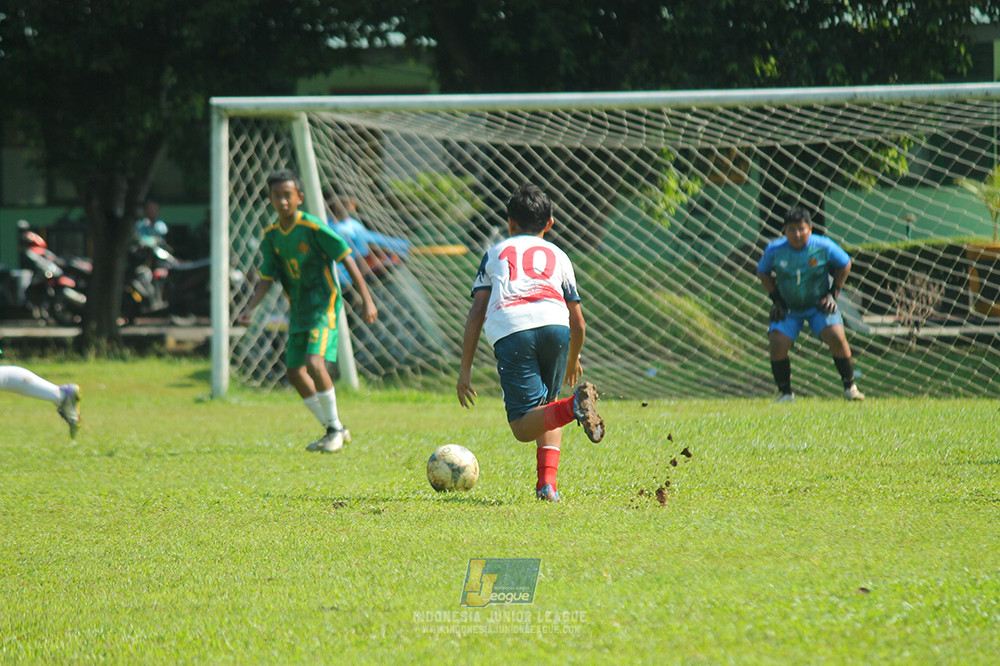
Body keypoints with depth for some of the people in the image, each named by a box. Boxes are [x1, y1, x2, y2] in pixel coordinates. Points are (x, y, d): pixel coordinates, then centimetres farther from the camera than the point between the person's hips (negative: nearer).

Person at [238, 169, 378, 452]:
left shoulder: (313, 227, -14)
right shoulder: (272, 235, 4)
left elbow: (347, 260, -11)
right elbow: (267, 278, 8)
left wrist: (366, 299, -13)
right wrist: (250, 308, -7)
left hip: (323, 305, -7)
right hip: (298, 309, 7)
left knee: (314, 363, -23)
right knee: (295, 372, 6)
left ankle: (335, 427, -7)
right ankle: (333, 429, 20)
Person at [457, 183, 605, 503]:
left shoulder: (496, 253, 30)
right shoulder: (558, 255, 31)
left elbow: (476, 313, 19)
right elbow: (578, 324, 29)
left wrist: (465, 369, 20)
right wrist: (574, 360, 49)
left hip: (510, 331, -2)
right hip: (554, 324, 2)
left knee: (523, 426, -4)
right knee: (546, 403, 23)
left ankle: (574, 405, -34)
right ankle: (547, 482, 4)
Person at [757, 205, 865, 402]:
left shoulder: (824, 247, -14)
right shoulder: (774, 250, -11)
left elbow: (844, 265, 3)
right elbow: (762, 272, 7)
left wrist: (832, 294, -3)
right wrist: (776, 299, 0)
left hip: (820, 305, -1)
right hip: (788, 309, 1)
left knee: (836, 338, -21)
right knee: (777, 345, -18)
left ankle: (849, 387, -3)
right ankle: (785, 393, 1)